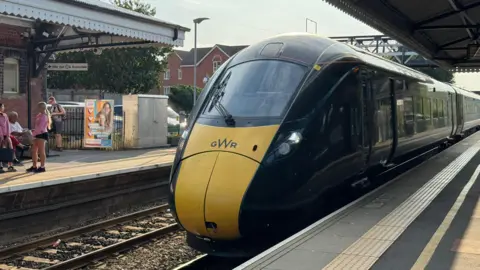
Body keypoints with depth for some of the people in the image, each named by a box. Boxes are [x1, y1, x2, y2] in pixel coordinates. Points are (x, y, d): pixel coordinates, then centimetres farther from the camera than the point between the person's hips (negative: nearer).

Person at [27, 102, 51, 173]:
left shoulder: (44, 116, -15)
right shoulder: (40, 115, 15)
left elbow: (40, 127, -22)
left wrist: (33, 133, -19)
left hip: (42, 134, -10)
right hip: (38, 134, 10)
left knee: (41, 151, -4)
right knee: (34, 150, 12)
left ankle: (42, 167, 2)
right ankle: (34, 166, 19)